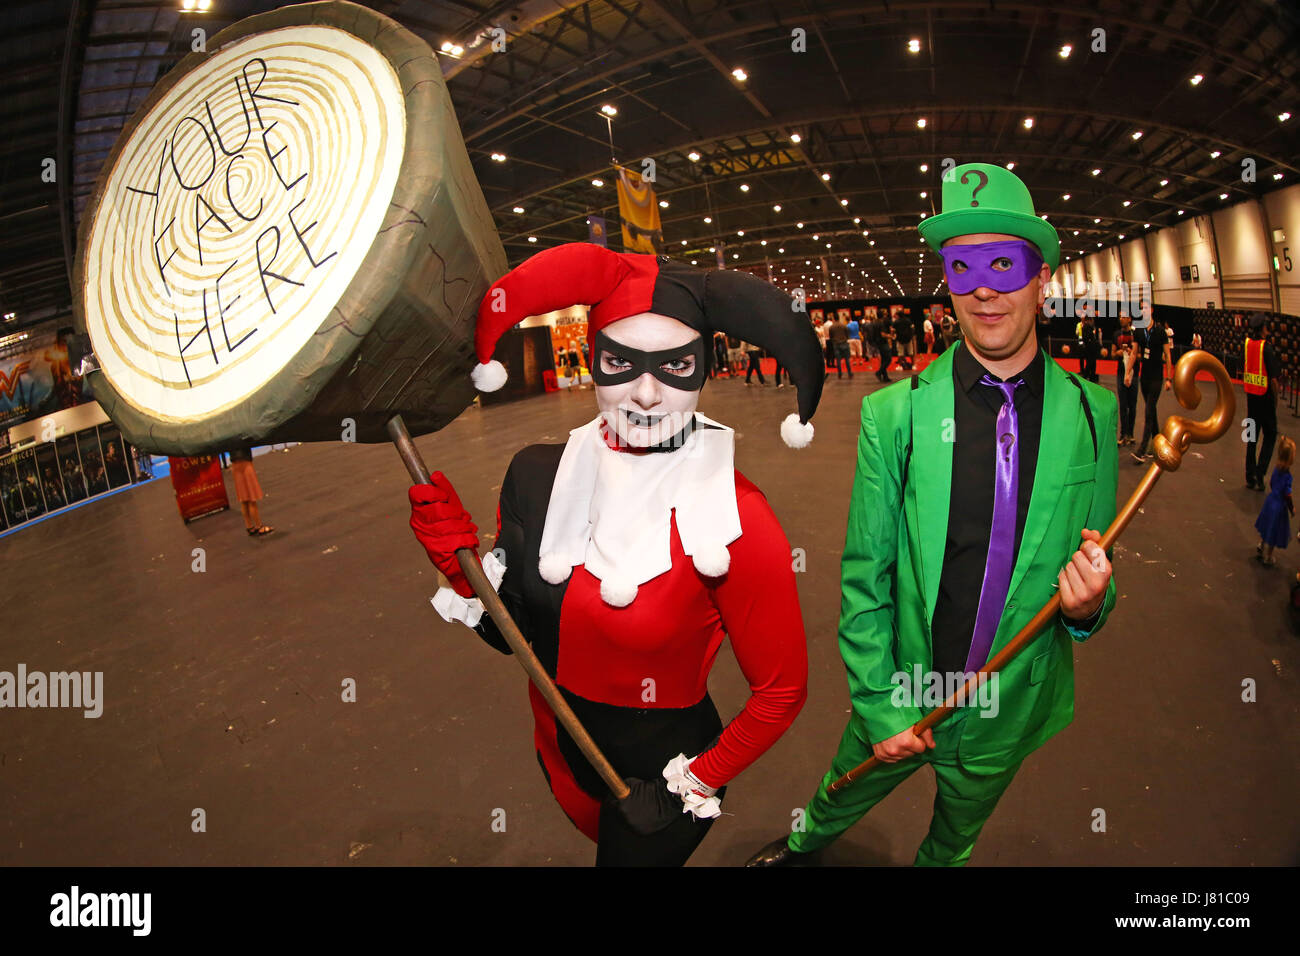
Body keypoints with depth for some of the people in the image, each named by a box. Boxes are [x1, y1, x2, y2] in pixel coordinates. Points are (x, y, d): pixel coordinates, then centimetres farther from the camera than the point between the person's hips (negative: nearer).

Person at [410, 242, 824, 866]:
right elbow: (513, 631, -2)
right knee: (600, 840, 32)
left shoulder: (734, 519, -27)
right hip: (556, 750, 5)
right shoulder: (539, 474, -12)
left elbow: (781, 691, -16)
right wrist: (462, 564, -18)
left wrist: (696, 785, -10)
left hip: (659, 771, -5)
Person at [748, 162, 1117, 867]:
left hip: (1009, 716, 2)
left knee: (955, 841, 29)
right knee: (838, 805, 26)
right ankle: (802, 847, 59)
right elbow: (863, 579, -11)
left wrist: (1089, 605, -22)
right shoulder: (894, 414, -16)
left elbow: (1096, 566, 1)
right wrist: (879, 707, -12)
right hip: (900, 704, -1)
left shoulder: (1093, 413, -9)